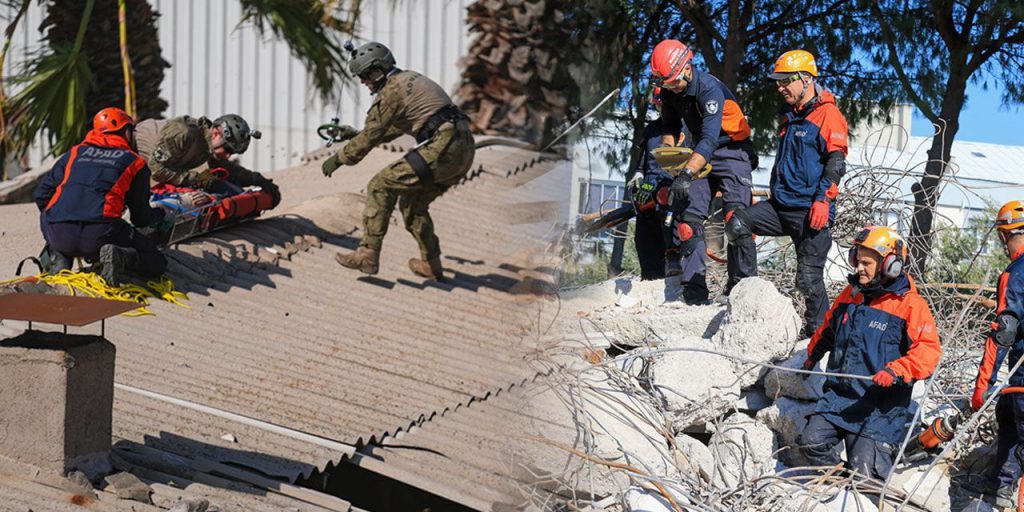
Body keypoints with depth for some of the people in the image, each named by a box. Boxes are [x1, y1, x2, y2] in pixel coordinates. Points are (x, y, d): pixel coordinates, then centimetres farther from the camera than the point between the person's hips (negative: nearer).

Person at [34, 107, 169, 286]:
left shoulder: (75, 153, 25)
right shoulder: (136, 163, 17)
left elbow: (41, 194, 22)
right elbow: (141, 218, 19)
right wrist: (160, 215, 43)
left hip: (59, 237, 4)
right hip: (100, 236, -4)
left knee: (45, 215, 40)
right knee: (157, 264, 12)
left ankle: (59, 257, 10)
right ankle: (121, 256, -19)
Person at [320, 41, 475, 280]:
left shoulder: (390, 92, -6)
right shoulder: (409, 79, 23)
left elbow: (369, 137, -3)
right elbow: (393, 128, 36)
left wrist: (338, 159, 10)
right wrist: (356, 133, 40)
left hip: (442, 149, -9)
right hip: (465, 148, 9)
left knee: (381, 187, -3)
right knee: (412, 202, 23)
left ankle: (368, 255, -5)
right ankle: (431, 264, 28)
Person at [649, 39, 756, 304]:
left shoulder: (709, 88, -28)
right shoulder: (670, 91, -4)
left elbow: (709, 139, -37)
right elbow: (671, 125, 15)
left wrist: (686, 174, -48)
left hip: (732, 151, -7)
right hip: (700, 156, 7)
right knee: (687, 217, -7)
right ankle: (694, 291, -7)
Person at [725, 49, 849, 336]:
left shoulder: (827, 114, -7)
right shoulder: (791, 118, 20)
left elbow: (836, 162, -13)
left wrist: (823, 200, -21)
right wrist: (774, 196, 28)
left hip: (811, 211, -8)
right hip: (781, 205, 8)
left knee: (809, 278, -7)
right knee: (737, 223, -13)